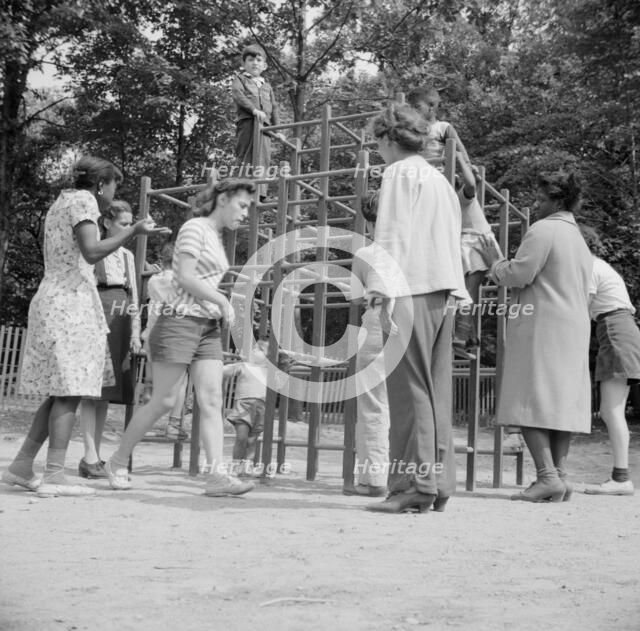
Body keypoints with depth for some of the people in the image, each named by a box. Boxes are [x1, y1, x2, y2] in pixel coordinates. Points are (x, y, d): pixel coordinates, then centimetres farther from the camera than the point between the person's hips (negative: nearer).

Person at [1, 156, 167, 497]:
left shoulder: (60, 202, 23)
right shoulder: (83, 200, -5)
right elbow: (91, 252, -18)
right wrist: (133, 231, -18)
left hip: (52, 301, 10)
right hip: (70, 302, -10)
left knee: (61, 392, 11)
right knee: (70, 392, -10)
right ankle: (54, 476, -12)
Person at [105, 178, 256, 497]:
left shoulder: (216, 236, 19)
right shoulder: (194, 228, -7)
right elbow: (185, 278, -15)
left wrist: (221, 309, 8)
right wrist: (223, 301, -10)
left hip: (208, 327, 8)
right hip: (181, 321, -8)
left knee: (212, 400, -5)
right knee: (163, 401, -3)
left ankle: (217, 474, -11)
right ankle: (118, 462, 13)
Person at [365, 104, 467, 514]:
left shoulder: (400, 173, -1)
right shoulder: (441, 179, 25)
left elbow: (393, 234, -11)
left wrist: (384, 289, -16)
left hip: (412, 291, -8)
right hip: (444, 294, 8)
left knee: (410, 389, -9)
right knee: (436, 392, 8)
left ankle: (415, 484, -11)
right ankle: (439, 484, 9)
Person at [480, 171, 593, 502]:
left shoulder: (543, 230, -6)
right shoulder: (580, 240, 23)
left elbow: (519, 274, -14)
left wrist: (495, 263, 4)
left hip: (541, 327, -9)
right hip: (574, 330, 9)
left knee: (531, 402, -9)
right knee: (560, 401, 7)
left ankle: (547, 476, -15)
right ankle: (559, 475, 5)